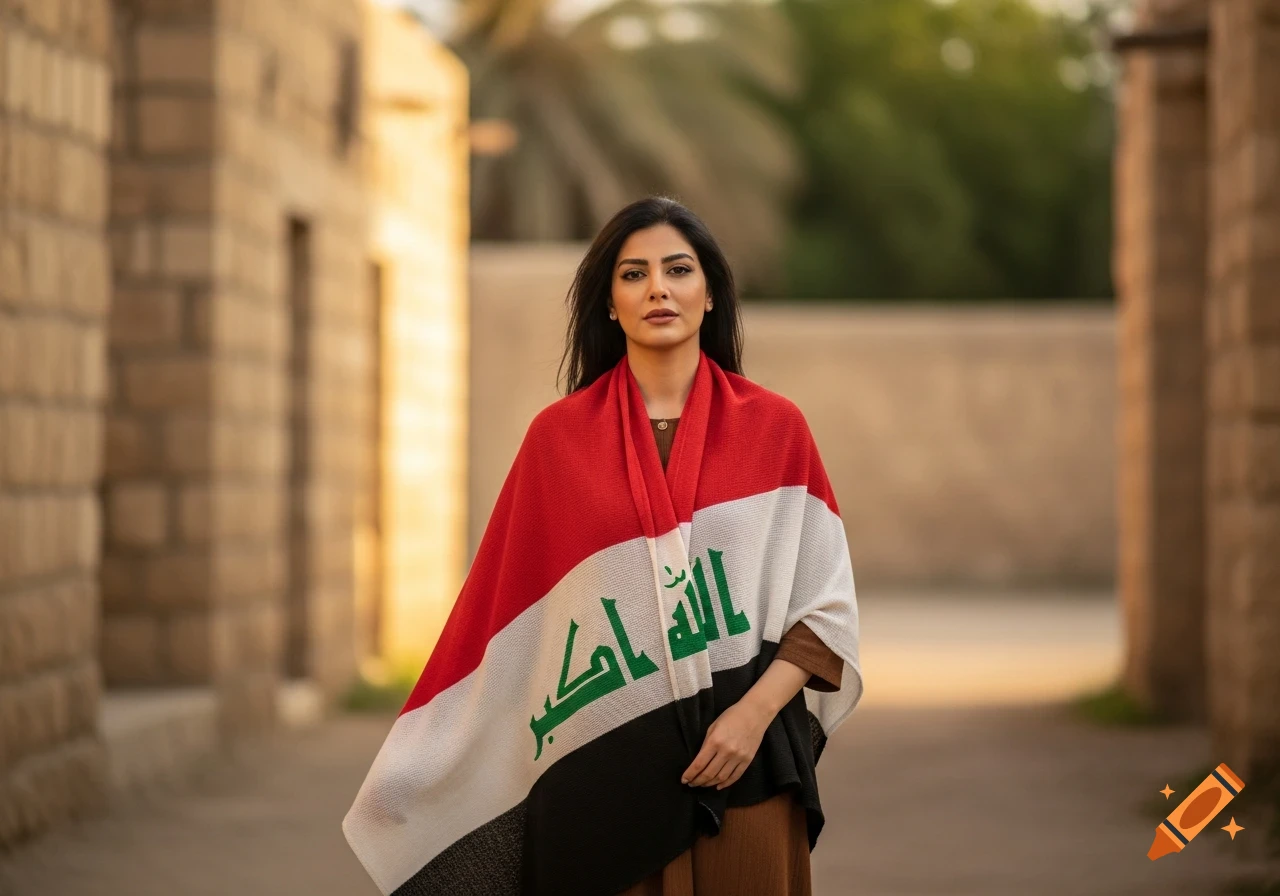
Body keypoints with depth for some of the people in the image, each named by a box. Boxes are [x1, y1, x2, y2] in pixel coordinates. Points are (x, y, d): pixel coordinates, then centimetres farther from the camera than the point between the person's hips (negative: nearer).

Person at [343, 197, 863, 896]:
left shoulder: (774, 428, 3)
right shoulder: (559, 437, 4)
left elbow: (825, 601, 1)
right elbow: (500, 613, 5)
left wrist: (756, 711, -13)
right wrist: (415, 776, 3)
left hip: (746, 763, 0)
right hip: (600, 773, 0)